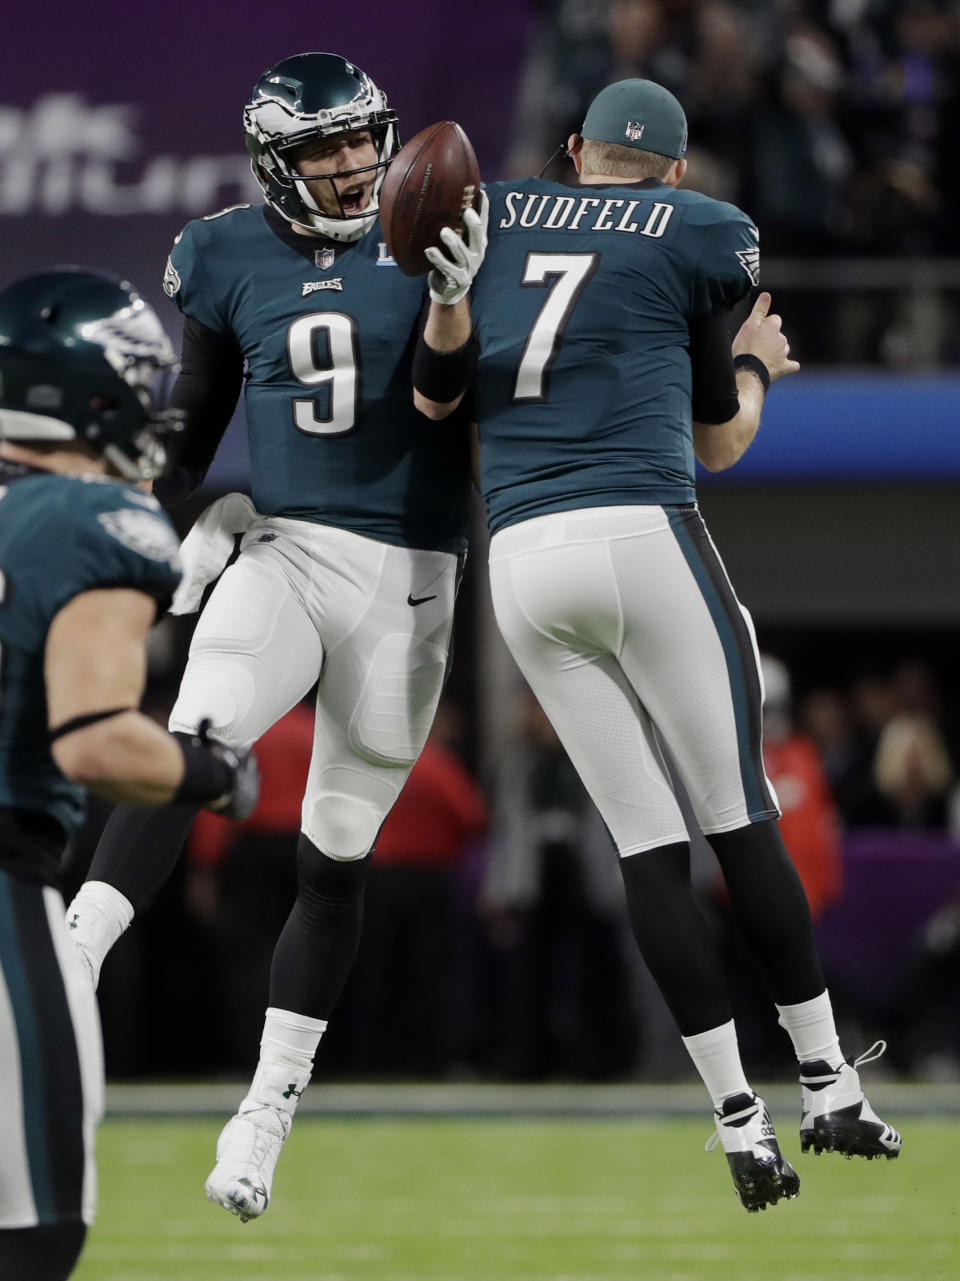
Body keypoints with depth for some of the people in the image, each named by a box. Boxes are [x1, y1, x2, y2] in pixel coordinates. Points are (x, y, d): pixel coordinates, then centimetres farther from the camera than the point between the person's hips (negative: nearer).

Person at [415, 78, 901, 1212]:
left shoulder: (489, 218, 15)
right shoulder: (702, 236, 8)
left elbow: (432, 403, 8)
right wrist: (755, 364, 35)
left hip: (520, 564, 3)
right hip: (646, 536, -3)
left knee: (647, 842, 5)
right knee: (739, 818, 6)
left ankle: (741, 1125, 3)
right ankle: (829, 1090, 9)